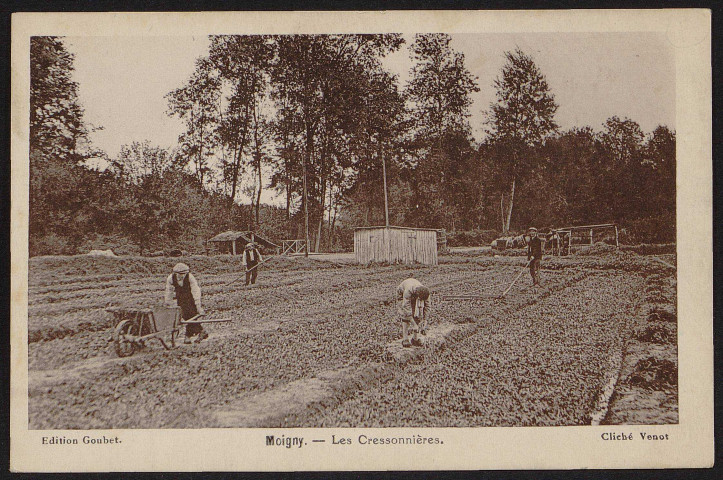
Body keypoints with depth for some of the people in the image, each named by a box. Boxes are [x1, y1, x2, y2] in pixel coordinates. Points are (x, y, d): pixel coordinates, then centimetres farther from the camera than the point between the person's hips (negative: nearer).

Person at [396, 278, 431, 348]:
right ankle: (405, 339, -15)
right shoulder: (408, 291, -45)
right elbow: (407, 307, -43)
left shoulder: (424, 292, -32)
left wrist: (424, 320, -24)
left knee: (418, 315, -8)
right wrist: (414, 324, -44)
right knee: (406, 316, -17)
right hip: (402, 293, -4)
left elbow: (427, 307, -19)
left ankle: (415, 338, -1)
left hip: (414, 296, 4)